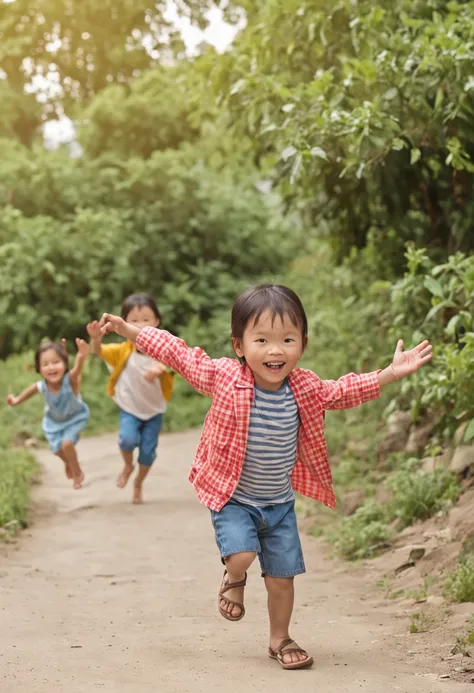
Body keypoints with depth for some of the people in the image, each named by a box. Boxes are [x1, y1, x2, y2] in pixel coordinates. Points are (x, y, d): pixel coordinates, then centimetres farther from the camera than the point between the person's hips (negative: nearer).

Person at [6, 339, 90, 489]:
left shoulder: (70, 380, -42)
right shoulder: (42, 386, -32)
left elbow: (77, 369, -66)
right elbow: (32, 389, -6)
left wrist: (82, 357, -88)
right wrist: (17, 400, 9)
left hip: (74, 417, -3)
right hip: (54, 420, 3)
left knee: (67, 443, -19)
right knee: (58, 449, 4)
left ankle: (77, 472, 12)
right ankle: (68, 463, 43)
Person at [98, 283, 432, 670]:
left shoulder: (305, 388, -9)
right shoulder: (222, 377, -18)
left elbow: (343, 392, 8)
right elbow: (179, 354, -9)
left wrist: (391, 373, 1)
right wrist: (128, 330, -8)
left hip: (279, 503, 3)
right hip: (232, 497, -3)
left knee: (282, 576, 7)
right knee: (242, 555, -23)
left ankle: (280, 639, 32)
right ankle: (234, 579, 15)